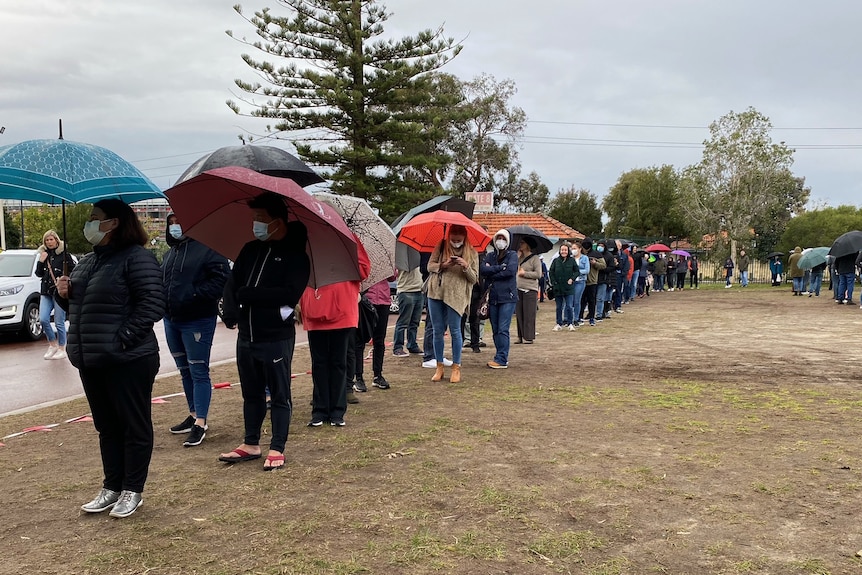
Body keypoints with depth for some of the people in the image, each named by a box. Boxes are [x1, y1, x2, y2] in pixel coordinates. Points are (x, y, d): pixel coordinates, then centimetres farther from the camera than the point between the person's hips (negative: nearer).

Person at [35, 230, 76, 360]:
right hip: (46, 292, 5)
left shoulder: (64, 254, -3)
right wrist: (41, 261, -2)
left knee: (59, 322, -3)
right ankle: (53, 345, 15)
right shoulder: (44, 254, 12)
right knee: (43, 319, -4)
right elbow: (39, 274, 11)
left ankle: (61, 349, 10)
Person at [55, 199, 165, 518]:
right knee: (106, 426, 17)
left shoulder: (137, 258, -11)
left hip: (128, 360, -9)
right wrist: (65, 294, 3)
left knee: (134, 426, 4)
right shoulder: (86, 262, 16)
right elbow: (77, 306, 25)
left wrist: (123, 339, -23)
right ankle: (111, 487, 28)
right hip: (91, 360, 9)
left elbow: (152, 305, -19)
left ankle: (132, 491, 15)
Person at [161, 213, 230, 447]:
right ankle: (194, 415, 29)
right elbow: (162, 279, 25)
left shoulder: (208, 249, -11)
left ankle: (200, 422, 1)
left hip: (197, 321, -9)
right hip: (171, 320, 9)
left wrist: (194, 295, -22)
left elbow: (222, 279, -18)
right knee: (185, 371, 17)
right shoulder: (172, 251, 15)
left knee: (198, 372, -4)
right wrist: (162, 298, 6)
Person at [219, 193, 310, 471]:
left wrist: (246, 295, -15)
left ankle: (277, 449, 14)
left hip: (277, 338, -6)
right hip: (246, 336, 6)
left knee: (279, 395, 4)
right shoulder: (250, 250, 11)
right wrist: (230, 312, -15)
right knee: (251, 394, 16)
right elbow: (232, 284, 6)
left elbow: (289, 294, -20)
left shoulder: (295, 255, -8)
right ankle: (251, 444, 29)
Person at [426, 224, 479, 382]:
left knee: (455, 331, -2)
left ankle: (456, 367, 10)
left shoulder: (472, 253, 3)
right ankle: (439, 367, 16)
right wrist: (444, 264, -14)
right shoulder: (441, 247, 7)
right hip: (436, 293, 2)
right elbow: (430, 266, 4)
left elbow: (474, 278, 2)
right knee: (438, 331, 6)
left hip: (456, 296, -2)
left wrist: (466, 267, -17)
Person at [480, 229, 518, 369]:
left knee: (503, 329, -9)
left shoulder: (512, 255, 4)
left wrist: (491, 273, -6)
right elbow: (482, 270, -4)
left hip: (507, 297, -5)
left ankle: (502, 360, -7)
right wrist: (500, 267, -12)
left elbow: (511, 270, -14)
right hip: (492, 298, 5)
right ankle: (501, 356, 16)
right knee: (495, 330, 7)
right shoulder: (489, 256, 14)